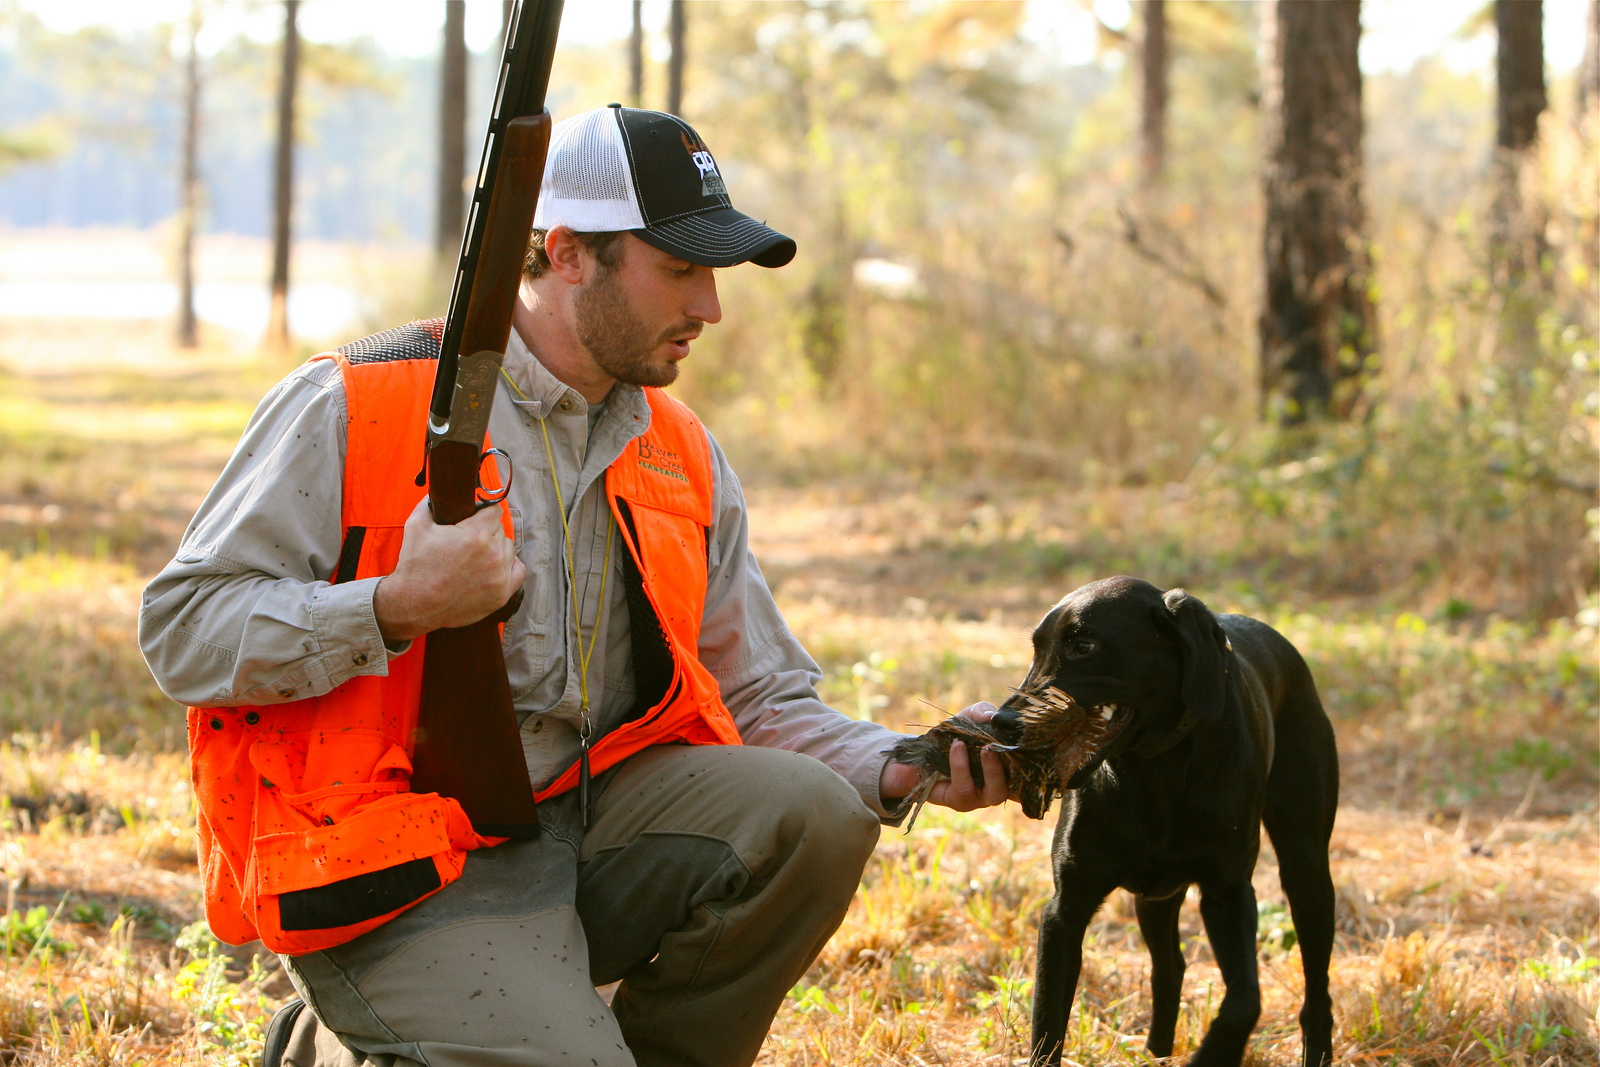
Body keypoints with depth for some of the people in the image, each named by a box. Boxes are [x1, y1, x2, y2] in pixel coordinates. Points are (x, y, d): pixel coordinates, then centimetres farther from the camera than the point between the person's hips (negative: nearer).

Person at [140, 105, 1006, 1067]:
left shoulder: (684, 461, 13)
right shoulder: (353, 409, -6)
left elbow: (758, 698, 13)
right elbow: (182, 629, -8)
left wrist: (905, 771, -7)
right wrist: (398, 610, -22)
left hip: (592, 823, 6)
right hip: (402, 879, -6)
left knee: (811, 813, -20)